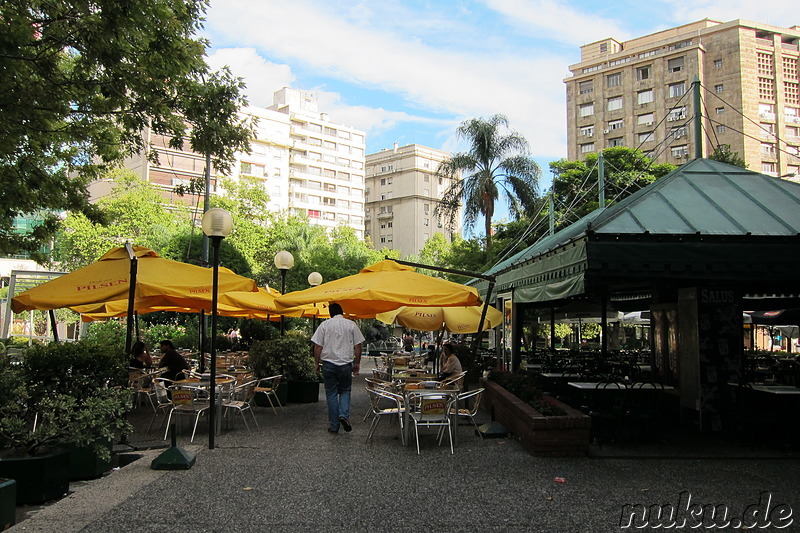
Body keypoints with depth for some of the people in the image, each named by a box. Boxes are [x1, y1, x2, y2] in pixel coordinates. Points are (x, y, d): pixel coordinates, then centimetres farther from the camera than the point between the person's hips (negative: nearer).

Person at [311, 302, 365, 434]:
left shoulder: (325, 325, 1)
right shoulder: (351, 325, 3)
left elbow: (318, 346, -1)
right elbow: (357, 346, 2)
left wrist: (316, 363, 9)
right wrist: (357, 364, 12)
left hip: (329, 363, 0)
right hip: (346, 363, 0)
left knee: (331, 394, 7)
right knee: (345, 391, 16)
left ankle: (333, 426, 10)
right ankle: (344, 415, -7)